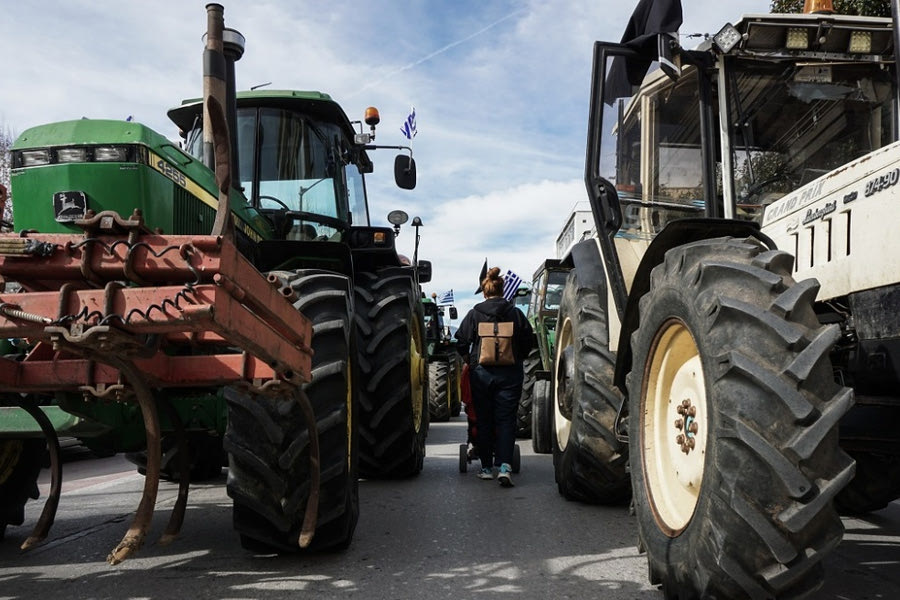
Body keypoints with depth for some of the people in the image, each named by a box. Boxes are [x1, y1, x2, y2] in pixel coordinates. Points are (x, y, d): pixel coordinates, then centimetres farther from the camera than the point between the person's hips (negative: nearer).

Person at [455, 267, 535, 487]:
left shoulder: (474, 314, -1)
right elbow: (529, 342, 5)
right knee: (506, 420, 1)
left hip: (481, 373, 0)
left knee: (484, 420, 10)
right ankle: (505, 466, -13)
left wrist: (469, 361, 14)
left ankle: (486, 467, 15)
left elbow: (461, 342, -3)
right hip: (510, 374, 0)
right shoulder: (515, 313, 1)